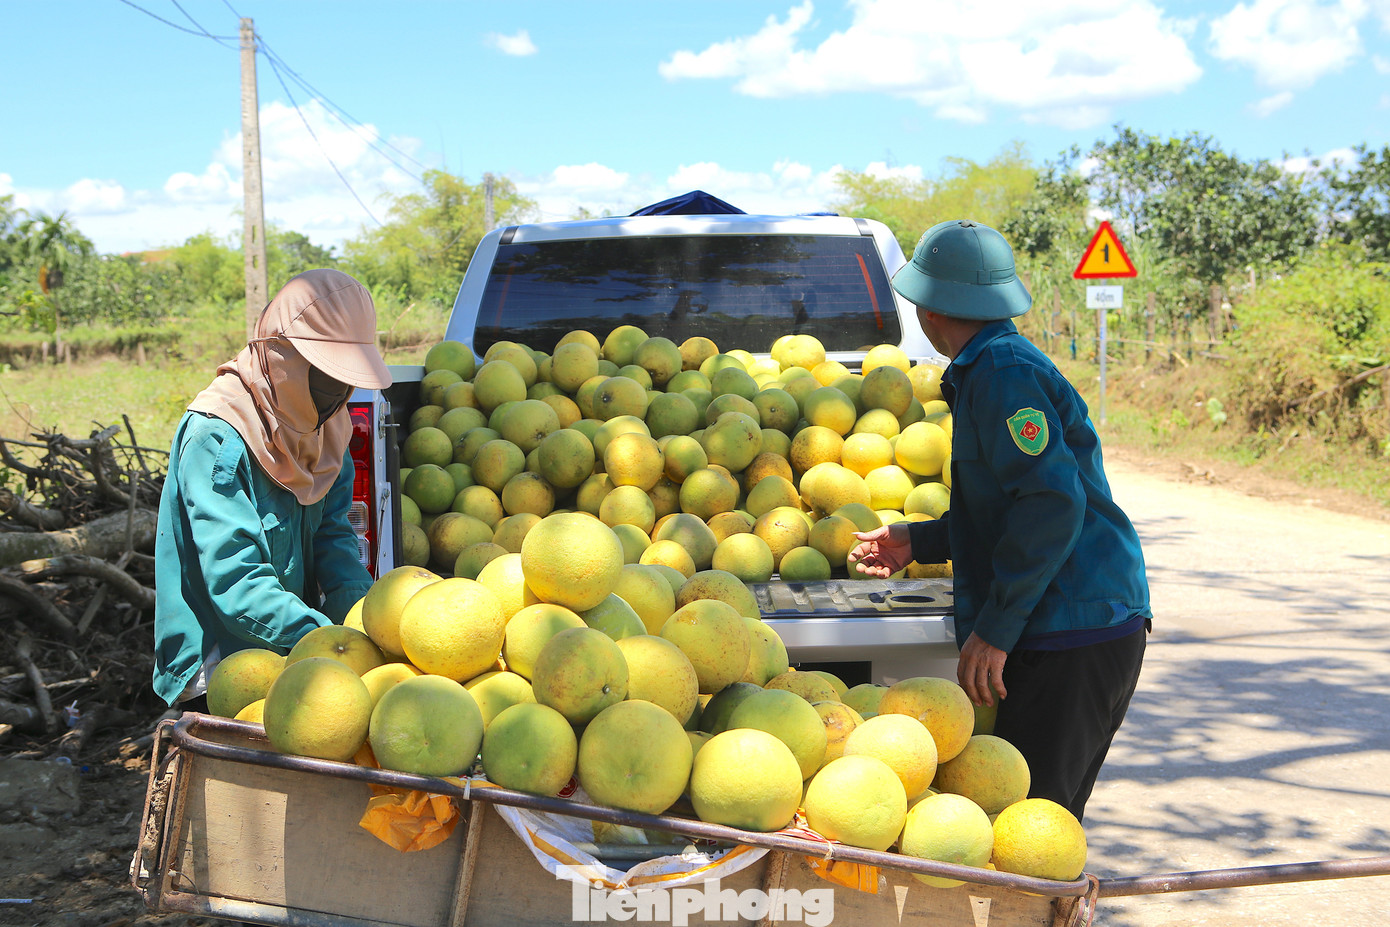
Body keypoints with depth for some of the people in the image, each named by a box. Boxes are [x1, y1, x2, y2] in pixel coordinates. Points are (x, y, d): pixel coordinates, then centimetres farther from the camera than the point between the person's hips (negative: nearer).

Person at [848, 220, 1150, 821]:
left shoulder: (1003, 373, -14)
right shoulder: (998, 366, 19)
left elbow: (1054, 503, -24)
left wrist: (994, 628, -21)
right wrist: (918, 542, 20)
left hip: (1069, 642, -10)